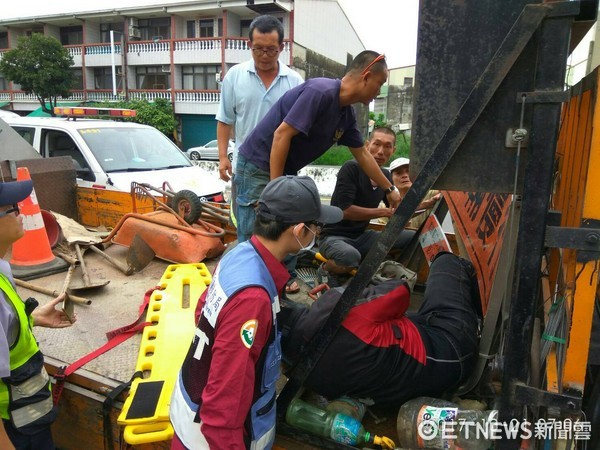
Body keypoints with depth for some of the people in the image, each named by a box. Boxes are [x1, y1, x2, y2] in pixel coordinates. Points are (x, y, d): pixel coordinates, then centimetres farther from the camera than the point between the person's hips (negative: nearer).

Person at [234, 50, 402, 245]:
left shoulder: (347, 113, 6)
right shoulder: (320, 92, -22)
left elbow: (363, 155, 17)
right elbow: (281, 134, -25)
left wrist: (389, 189, 23)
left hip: (285, 172, 9)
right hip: (257, 165, -9)